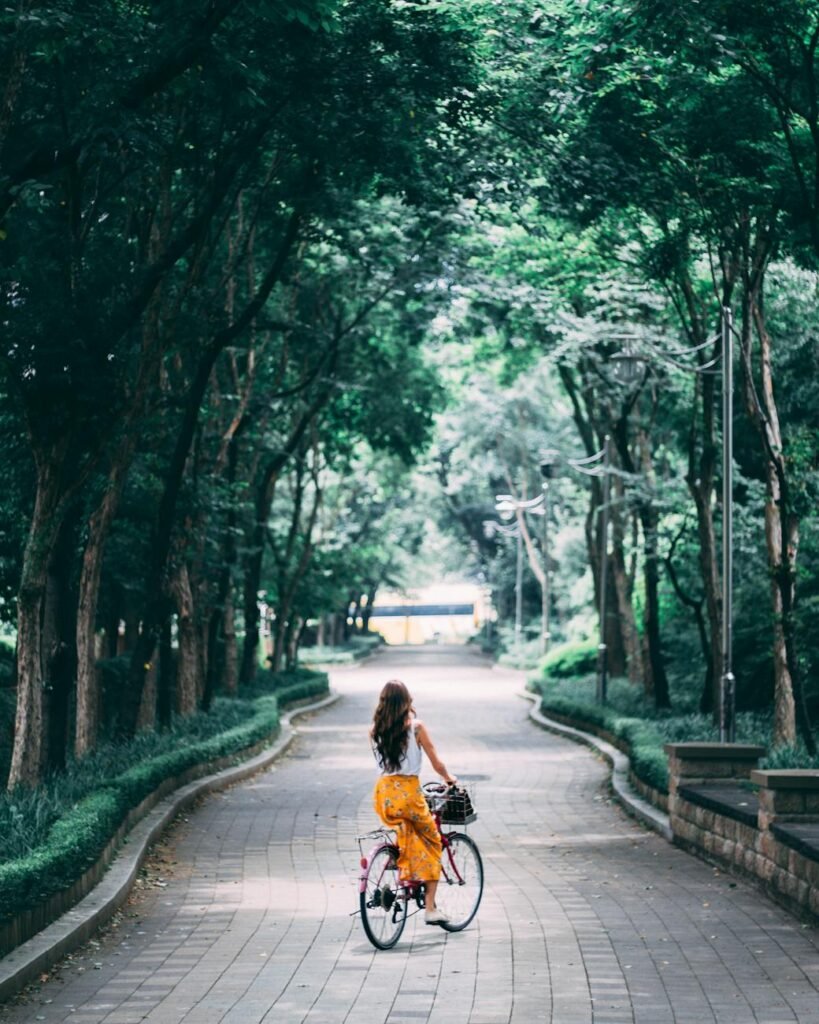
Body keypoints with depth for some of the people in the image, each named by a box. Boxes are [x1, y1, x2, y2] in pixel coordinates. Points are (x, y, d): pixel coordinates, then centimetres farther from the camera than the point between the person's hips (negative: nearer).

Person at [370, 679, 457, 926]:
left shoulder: (374, 730, 4)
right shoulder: (415, 727, -6)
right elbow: (437, 764, 1)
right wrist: (449, 778, 21)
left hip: (383, 792, 4)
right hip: (408, 792, -4)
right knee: (432, 842, 14)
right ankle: (430, 908, 9)